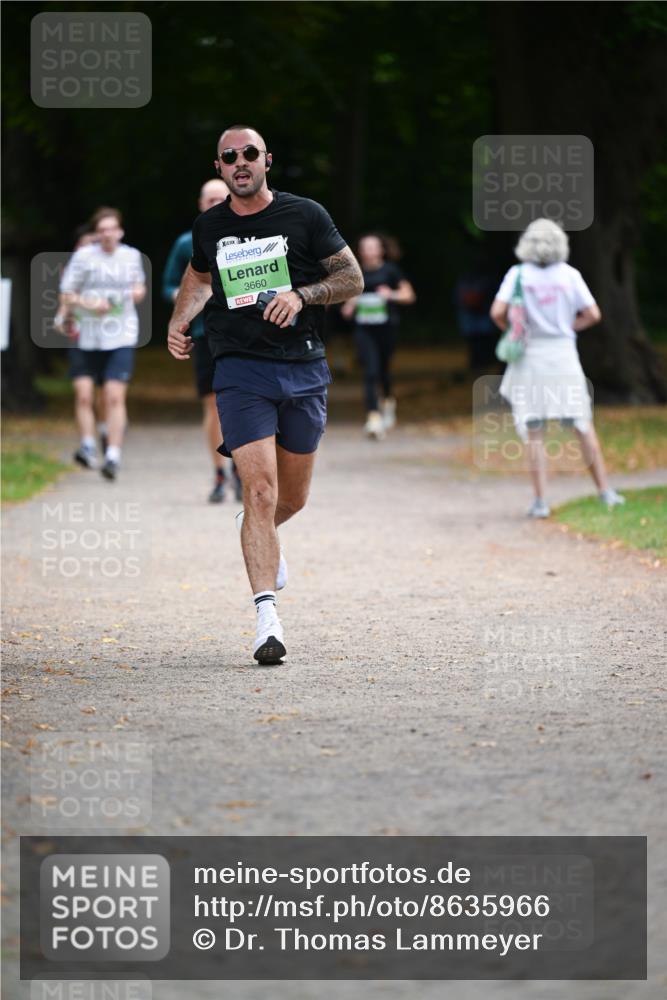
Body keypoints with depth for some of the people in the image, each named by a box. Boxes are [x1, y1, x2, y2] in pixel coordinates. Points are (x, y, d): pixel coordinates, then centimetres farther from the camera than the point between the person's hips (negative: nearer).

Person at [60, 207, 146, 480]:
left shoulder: (132, 256, 9)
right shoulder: (83, 256, -1)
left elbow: (140, 285, 26)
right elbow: (65, 296, 1)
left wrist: (139, 291, 3)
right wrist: (89, 304, -16)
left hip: (120, 337, 0)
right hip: (86, 337, 0)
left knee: (115, 397, -9)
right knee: (83, 395, -5)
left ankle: (113, 455, -8)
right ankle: (88, 445, 5)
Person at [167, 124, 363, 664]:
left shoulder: (305, 215, 0)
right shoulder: (208, 228, 6)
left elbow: (353, 278, 3)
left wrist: (302, 295, -13)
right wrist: (179, 323, 10)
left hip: (303, 367, 1)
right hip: (241, 370, -1)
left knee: (292, 497, 12)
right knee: (260, 489, -16)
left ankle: (260, 536, 49)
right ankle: (267, 616, -19)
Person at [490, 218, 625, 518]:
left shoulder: (518, 274, -5)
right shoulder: (569, 275, -2)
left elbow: (498, 312, -13)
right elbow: (592, 315, -3)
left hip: (530, 356, -1)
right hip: (564, 356, 1)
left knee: (534, 432, 3)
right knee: (583, 425, 10)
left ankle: (540, 501, -2)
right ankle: (604, 491, 12)